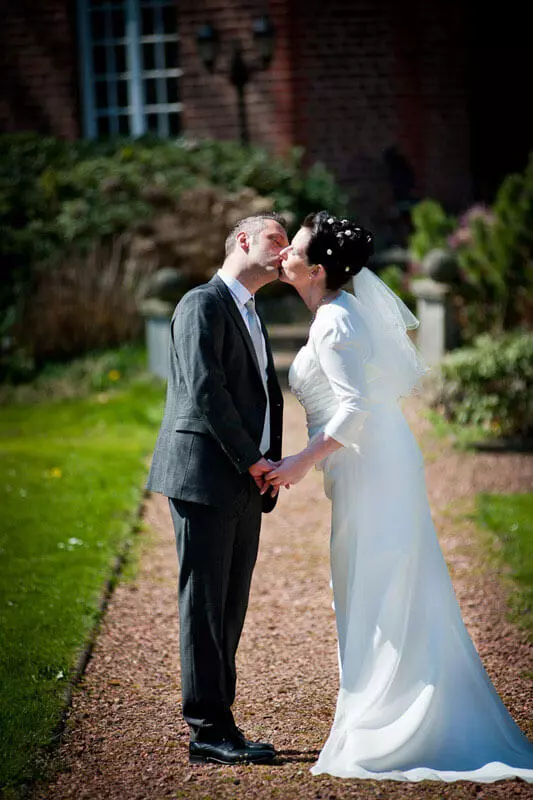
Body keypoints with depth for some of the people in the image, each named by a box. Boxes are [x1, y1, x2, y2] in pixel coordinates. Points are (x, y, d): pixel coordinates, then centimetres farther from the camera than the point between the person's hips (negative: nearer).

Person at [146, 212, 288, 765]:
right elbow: (204, 390, -17)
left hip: (243, 486, 9)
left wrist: (270, 463, 4)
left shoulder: (251, 318, 23)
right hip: (206, 476, -9)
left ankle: (217, 722, 15)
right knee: (205, 604, -5)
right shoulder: (203, 304, -7)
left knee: (230, 607, 10)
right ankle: (209, 730, -1)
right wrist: (252, 460, -14)